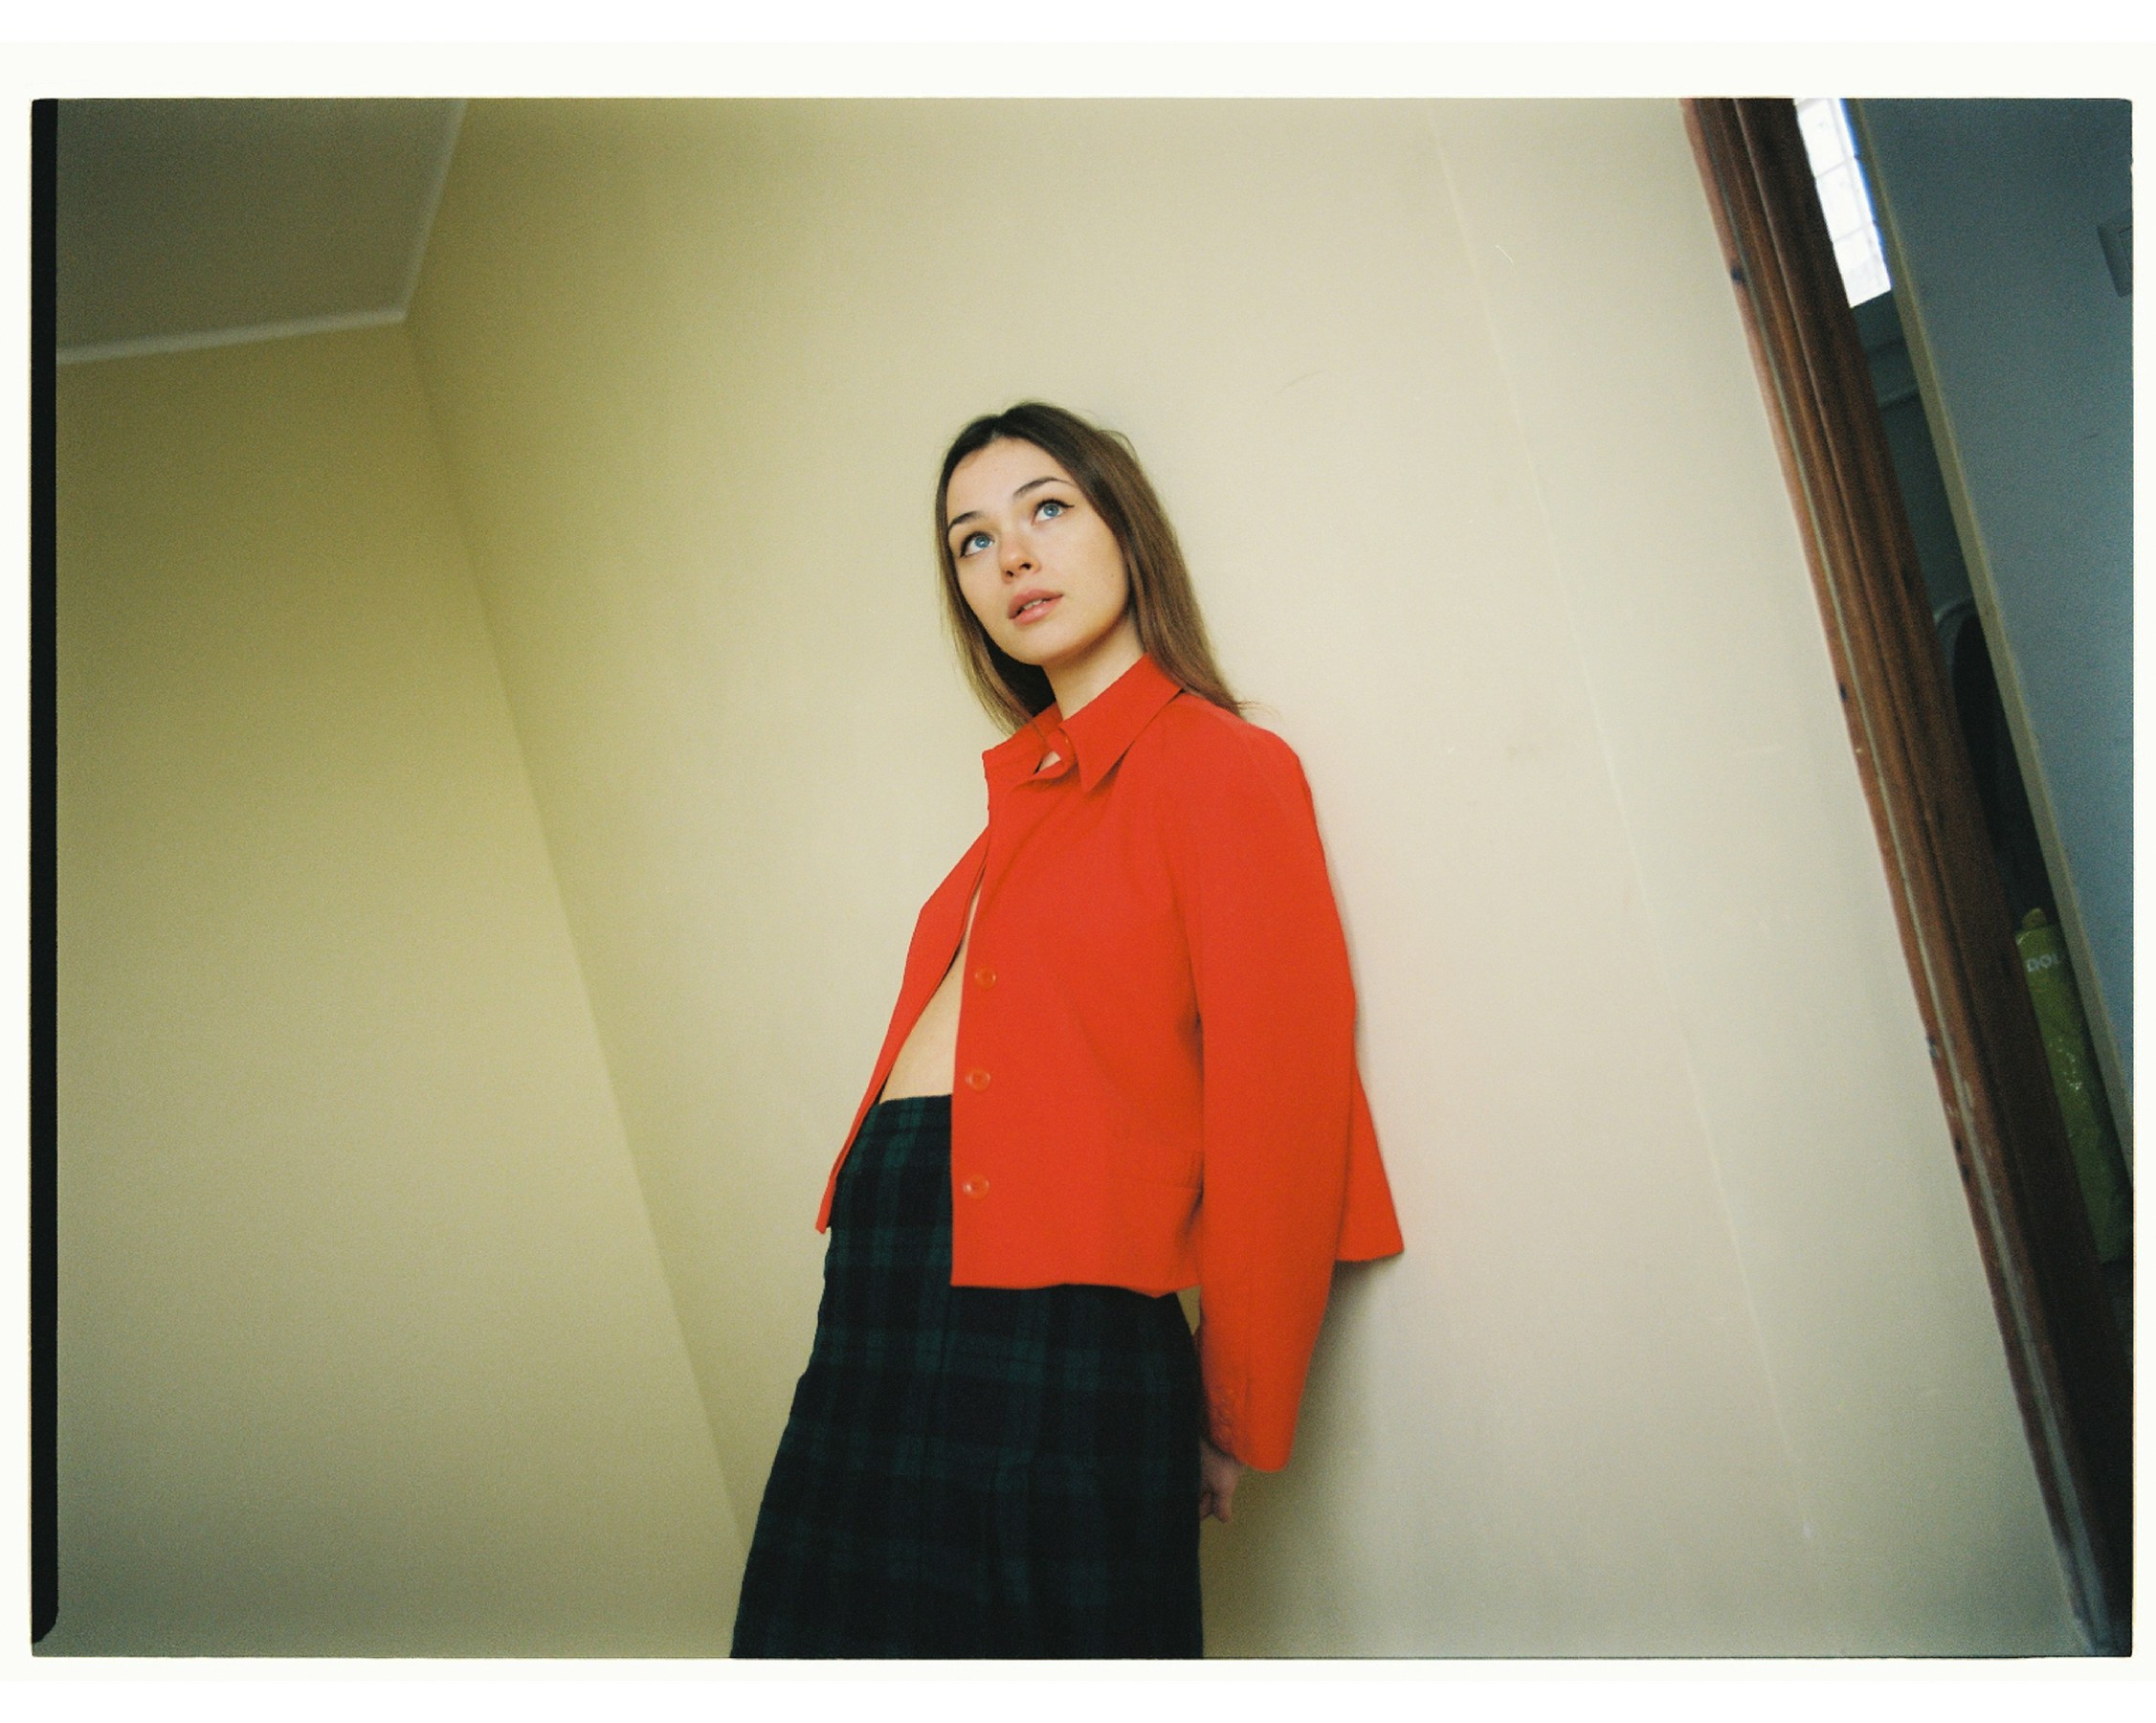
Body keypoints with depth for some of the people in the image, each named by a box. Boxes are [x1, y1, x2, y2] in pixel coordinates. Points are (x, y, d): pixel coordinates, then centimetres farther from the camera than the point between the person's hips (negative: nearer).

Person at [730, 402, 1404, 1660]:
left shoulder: (1220, 766, -6)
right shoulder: (1032, 787, 18)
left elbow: (1277, 1116, -9)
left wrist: (1233, 1418, -3)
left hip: (1050, 1321, -7)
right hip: (885, 1300, 8)